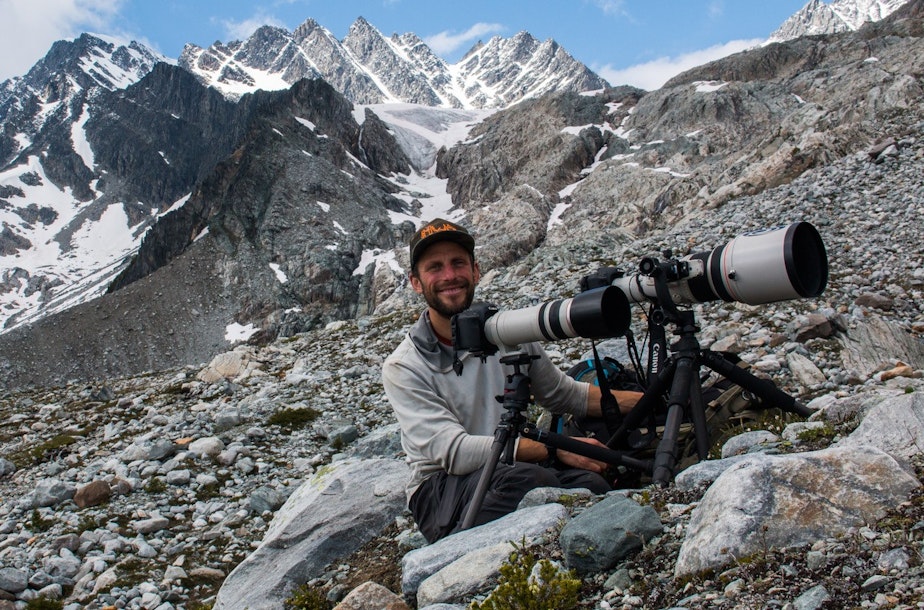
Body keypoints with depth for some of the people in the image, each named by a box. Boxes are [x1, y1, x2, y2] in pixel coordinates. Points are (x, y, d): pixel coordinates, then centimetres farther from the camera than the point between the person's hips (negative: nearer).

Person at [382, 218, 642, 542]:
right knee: (528, 478, -35)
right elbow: (455, 451, -20)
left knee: (591, 483, -28)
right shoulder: (403, 368, -9)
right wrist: (555, 448, -24)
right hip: (441, 490, -3)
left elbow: (562, 393, 17)